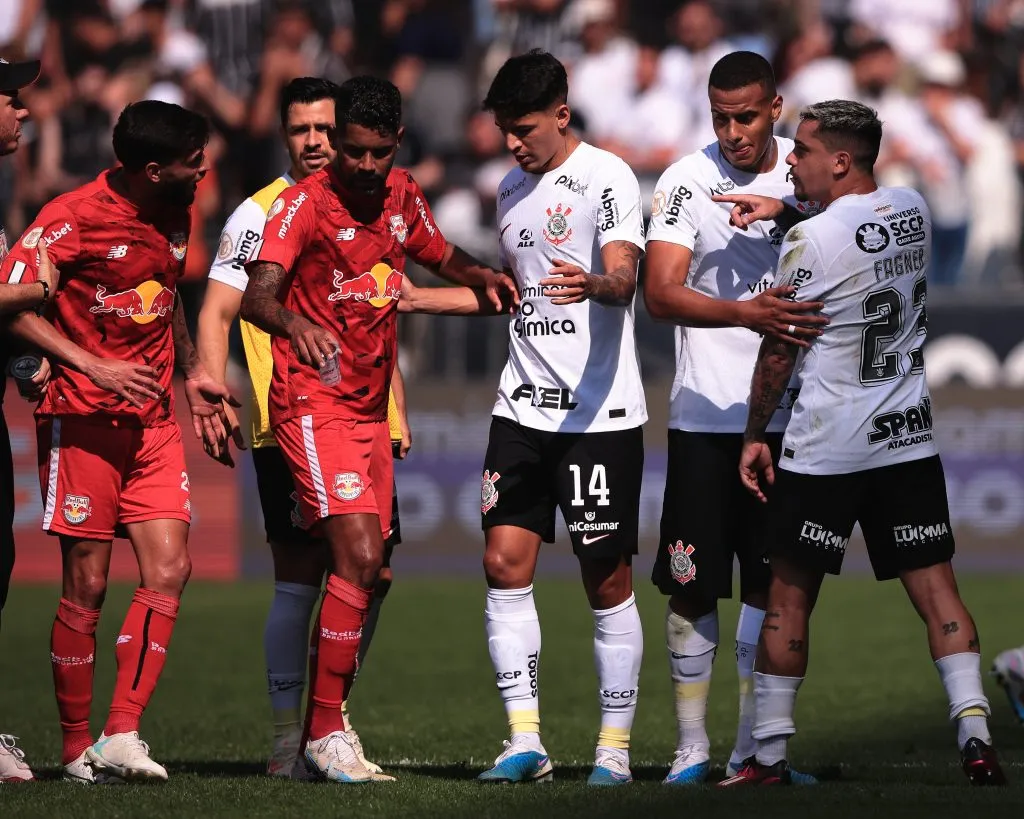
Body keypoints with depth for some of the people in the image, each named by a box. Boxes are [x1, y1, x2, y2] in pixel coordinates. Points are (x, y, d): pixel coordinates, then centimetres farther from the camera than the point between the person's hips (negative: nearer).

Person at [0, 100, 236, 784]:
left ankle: (121, 737, -9)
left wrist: (191, 373, 24)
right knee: (88, 586, -3)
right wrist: (93, 368, -24)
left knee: (168, 569, -8)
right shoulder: (75, 218, -13)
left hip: (154, 420, 6)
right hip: (83, 419, -6)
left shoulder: (176, 216, 11)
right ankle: (77, 749, 7)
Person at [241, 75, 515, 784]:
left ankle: (330, 723, 19)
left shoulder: (402, 195, 7)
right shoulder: (304, 205, -14)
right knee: (358, 561, -18)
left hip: (371, 407, 7)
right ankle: (322, 732, -12)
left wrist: (484, 276, 3)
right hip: (314, 403, -7)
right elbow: (255, 296, -28)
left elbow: (441, 255, 26)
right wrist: (294, 324, -50)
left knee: (370, 573, 8)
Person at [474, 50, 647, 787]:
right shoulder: (514, 189, 15)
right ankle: (524, 741, 0)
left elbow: (624, 276, -24)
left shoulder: (606, 178, -8)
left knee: (608, 581, -2)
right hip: (523, 408, 7)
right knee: (505, 563, -3)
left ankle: (615, 747, 6)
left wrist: (594, 284, -46)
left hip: (600, 412, -7)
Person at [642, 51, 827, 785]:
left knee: (769, 582, 4)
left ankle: (753, 748, 12)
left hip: (786, 414, 2)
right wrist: (747, 314, -33)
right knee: (692, 586, -2)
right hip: (705, 415, -2)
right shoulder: (688, 182, -6)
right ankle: (691, 746, 8)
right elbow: (661, 294, -17)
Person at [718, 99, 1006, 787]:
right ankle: (976, 735, -8)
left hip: (825, 451, -5)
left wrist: (755, 437, 2)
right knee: (934, 583, 3)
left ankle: (769, 754, 9)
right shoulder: (914, 210, 3)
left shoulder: (810, 241, -16)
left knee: (790, 594, 5)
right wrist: (780, 212, 23)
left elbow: (779, 351, -9)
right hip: (910, 437, 5)